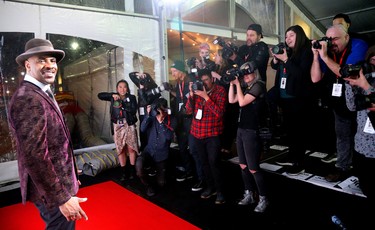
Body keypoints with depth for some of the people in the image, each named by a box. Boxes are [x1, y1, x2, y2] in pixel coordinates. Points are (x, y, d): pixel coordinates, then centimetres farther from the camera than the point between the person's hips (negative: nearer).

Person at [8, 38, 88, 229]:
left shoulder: (43, 94, 10)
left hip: (57, 183, 10)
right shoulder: (28, 98, -22)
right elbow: (34, 155, -28)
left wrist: (70, 177, 18)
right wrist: (62, 198, -26)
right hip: (52, 190, -10)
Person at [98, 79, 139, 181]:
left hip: (129, 125, -2)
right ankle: (124, 172, 12)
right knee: (120, 149, 4)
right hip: (118, 126, 2)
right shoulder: (113, 97, 7)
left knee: (131, 148, -2)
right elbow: (100, 95, -1)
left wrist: (122, 105, -19)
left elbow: (134, 110, -10)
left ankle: (132, 171, 11)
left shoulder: (131, 97, 1)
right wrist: (112, 95, -13)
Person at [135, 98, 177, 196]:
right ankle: (148, 185, -2)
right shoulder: (152, 116, -4)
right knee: (139, 164, -32)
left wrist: (161, 121, -29)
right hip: (149, 151, 1)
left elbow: (169, 137, -20)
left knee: (161, 183, 3)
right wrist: (148, 115, -27)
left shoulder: (171, 120, -8)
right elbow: (142, 129, -16)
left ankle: (158, 170, 39)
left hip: (162, 155, 0)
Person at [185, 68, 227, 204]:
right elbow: (189, 111, 0)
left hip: (213, 134, -4)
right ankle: (210, 187, 28)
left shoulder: (220, 90, -8)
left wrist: (206, 97, -23)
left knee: (213, 162, -7)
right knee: (204, 162, 11)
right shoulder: (197, 89, 5)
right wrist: (191, 94, -13)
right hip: (197, 133, 5)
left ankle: (219, 191, 10)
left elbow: (219, 113, -19)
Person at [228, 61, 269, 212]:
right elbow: (231, 100, 9)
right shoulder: (246, 87, 13)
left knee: (253, 168, -2)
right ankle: (249, 194, 29)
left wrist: (238, 84, -12)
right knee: (243, 166, 15)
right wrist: (232, 83, 3)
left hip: (251, 131, -8)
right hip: (241, 129, 9)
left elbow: (242, 102, -19)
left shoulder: (258, 86, -11)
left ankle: (263, 199, 15)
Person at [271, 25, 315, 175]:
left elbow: (301, 73, -17)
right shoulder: (287, 51, 11)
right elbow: (275, 66, 18)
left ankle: (299, 163, 6)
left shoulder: (306, 51, -6)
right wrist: (275, 58, -1)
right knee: (289, 128, 14)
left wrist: (285, 59, -18)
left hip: (299, 98, -7)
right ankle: (292, 156, 28)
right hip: (285, 97, 7)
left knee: (299, 129, -2)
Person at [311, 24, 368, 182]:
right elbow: (315, 78, -13)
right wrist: (316, 55, -21)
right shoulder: (326, 51, -6)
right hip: (339, 104, 4)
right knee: (342, 135, 14)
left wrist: (325, 57, -34)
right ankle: (342, 167, 27)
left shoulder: (358, 46, -18)